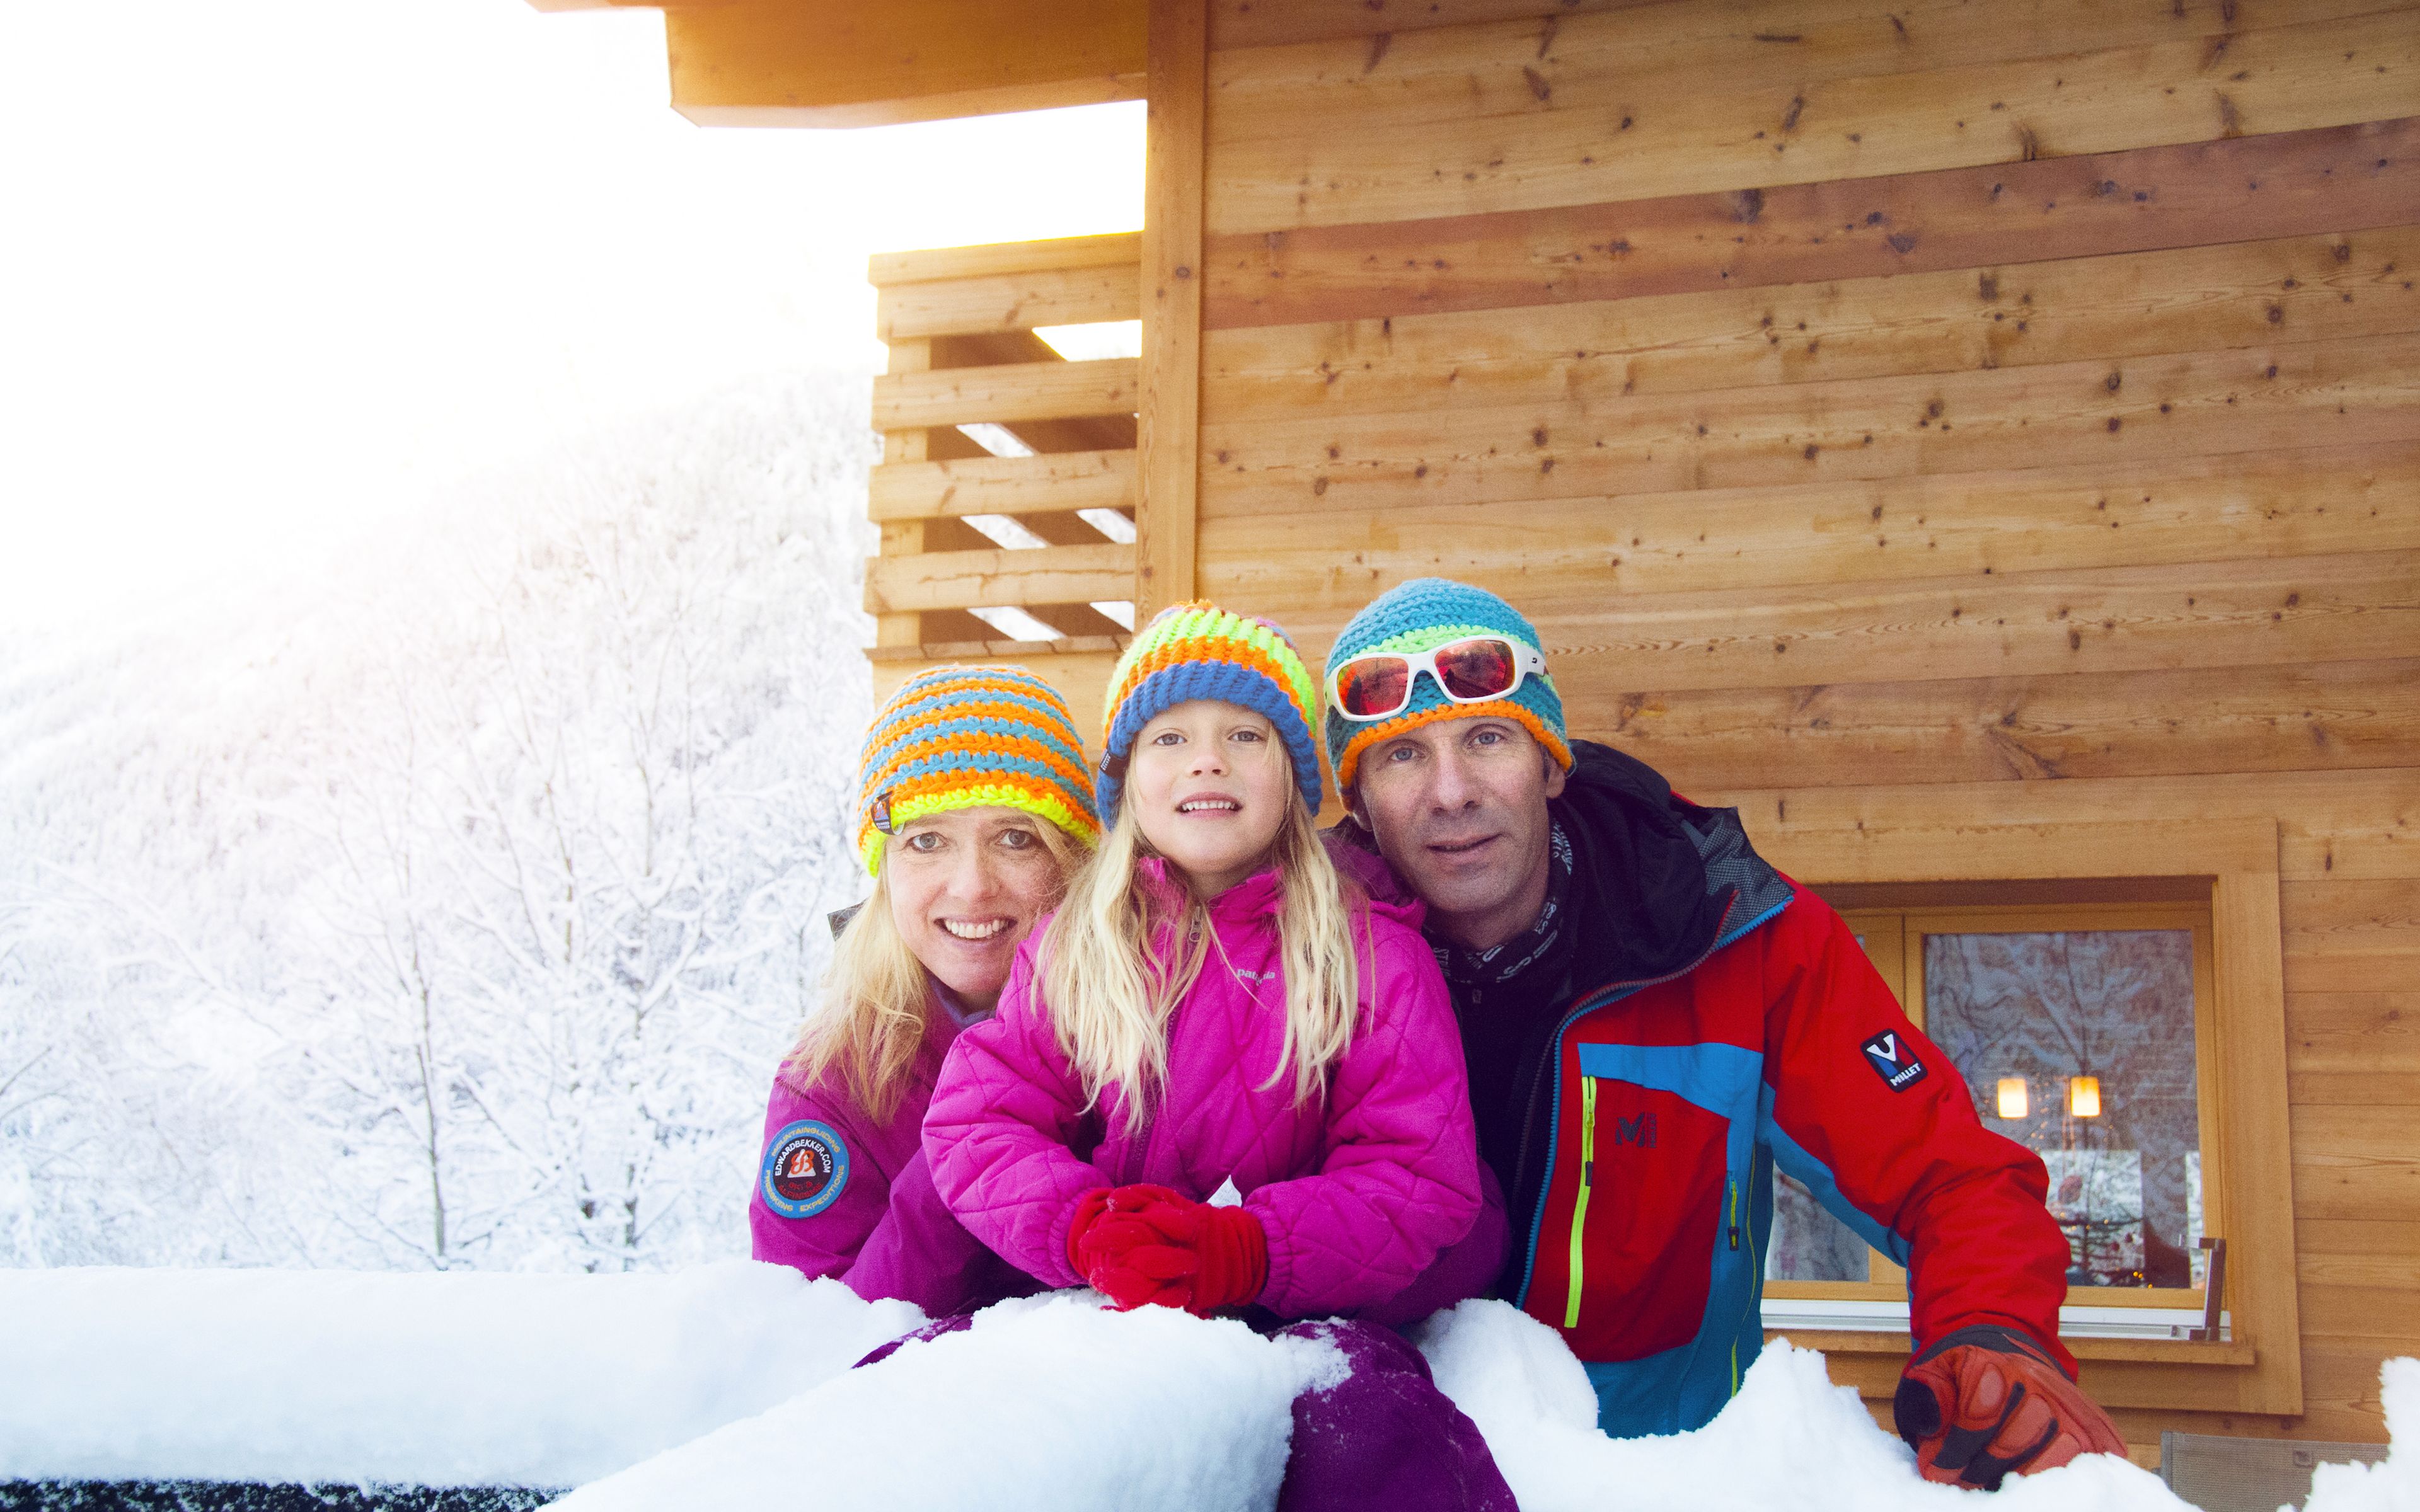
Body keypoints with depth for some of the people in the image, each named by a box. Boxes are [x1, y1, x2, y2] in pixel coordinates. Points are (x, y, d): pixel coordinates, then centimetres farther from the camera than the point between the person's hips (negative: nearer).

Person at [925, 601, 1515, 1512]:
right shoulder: (1069, 950, 10)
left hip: (1307, 1310, -3)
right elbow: (977, 1122, 4)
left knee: (1375, 1430, -38)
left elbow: (1422, 1179, -3)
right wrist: (1086, 1231, -18)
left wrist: (1248, 1251, -21)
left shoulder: (1372, 954, 4)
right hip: (1102, 1310, 3)